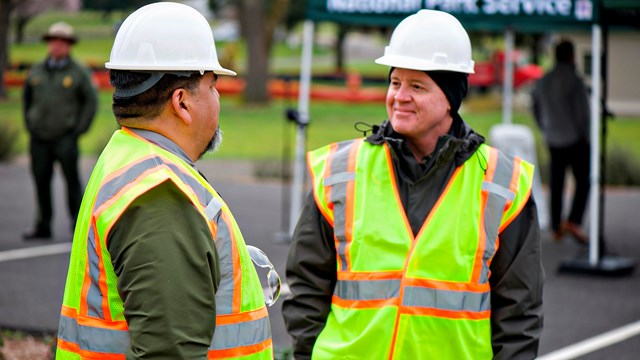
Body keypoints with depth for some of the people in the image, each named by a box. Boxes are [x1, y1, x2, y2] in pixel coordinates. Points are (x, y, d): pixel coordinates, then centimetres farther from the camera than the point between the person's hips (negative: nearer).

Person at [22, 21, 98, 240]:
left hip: (65, 138, -4)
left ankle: (78, 225, 1)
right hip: (39, 139, 4)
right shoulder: (36, 72, 11)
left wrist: (79, 129, -4)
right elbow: (26, 98, 23)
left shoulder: (78, 73, 1)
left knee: (72, 179, -5)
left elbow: (91, 101, 2)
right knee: (41, 182, 6)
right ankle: (43, 227, 15)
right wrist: (29, 124, 14)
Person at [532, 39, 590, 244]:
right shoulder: (574, 81, -14)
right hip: (575, 139, -6)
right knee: (583, 181, 2)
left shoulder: (542, 82, 6)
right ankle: (573, 221, -12)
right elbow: (583, 112, -14)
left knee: (556, 184, 10)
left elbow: (536, 111, 16)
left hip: (553, 141, 6)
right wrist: (586, 135, -2)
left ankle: (556, 228, 12)